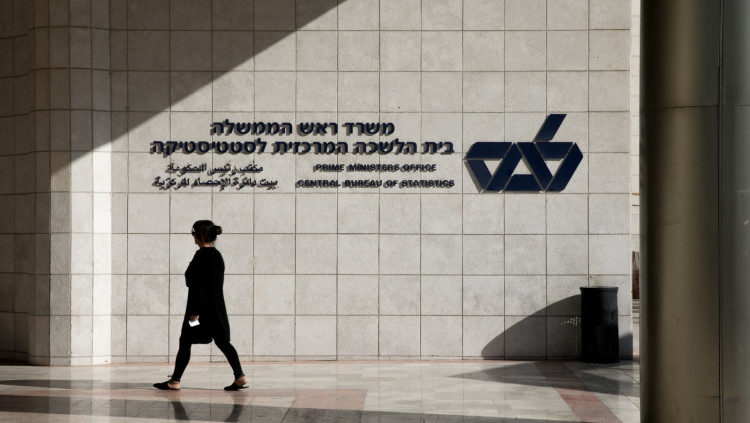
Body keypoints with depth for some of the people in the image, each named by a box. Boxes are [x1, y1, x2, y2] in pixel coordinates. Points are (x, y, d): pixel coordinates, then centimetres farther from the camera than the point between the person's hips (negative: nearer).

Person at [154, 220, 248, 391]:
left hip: (202, 307, -9)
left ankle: (175, 381, 6)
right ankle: (240, 376, 1)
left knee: (185, 342, 1)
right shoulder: (217, 255, 12)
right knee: (222, 342, 9)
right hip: (217, 308, 9)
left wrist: (194, 311, -19)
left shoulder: (201, 256, -16)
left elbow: (198, 285, -20)